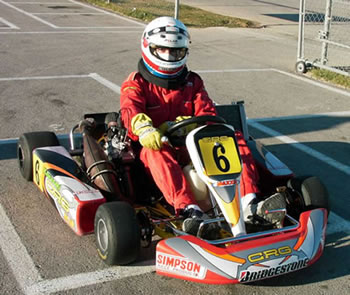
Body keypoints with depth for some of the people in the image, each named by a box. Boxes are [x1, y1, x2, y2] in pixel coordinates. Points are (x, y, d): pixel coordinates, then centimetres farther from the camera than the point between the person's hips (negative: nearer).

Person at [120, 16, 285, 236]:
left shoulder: (193, 82, 18)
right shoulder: (136, 83, 6)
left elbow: (207, 112, 4)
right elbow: (130, 110, -16)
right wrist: (145, 129, -41)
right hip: (159, 145, -3)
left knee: (234, 137, -20)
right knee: (156, 151, -39)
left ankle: (249, 203, -38)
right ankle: (189, 210, -57)